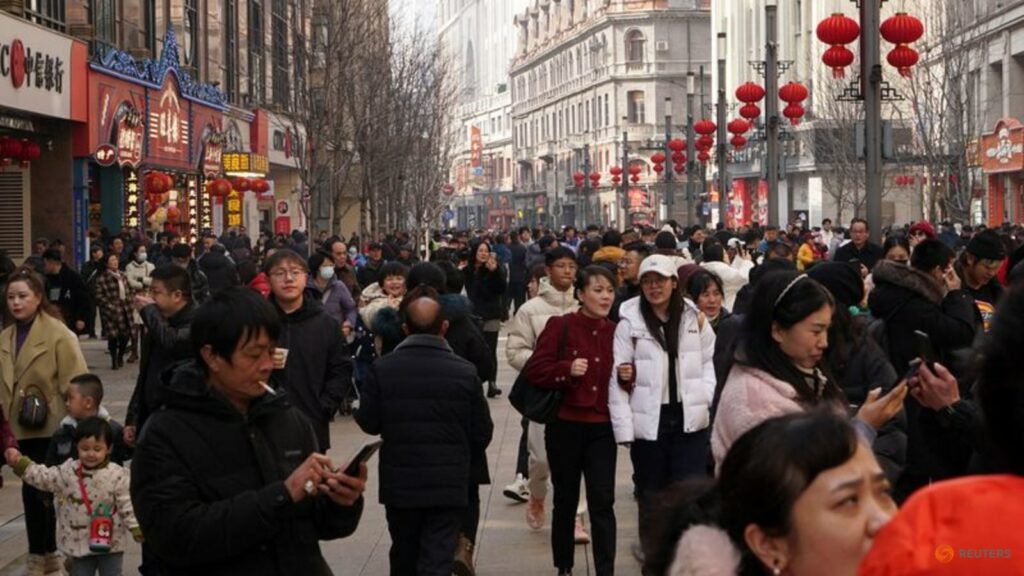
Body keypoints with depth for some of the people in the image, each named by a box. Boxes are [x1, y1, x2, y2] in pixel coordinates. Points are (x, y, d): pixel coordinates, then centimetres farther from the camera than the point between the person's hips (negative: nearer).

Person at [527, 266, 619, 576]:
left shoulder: (616, 332, 5)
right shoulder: (560, 326, -6)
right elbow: (535, 369, -10)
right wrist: (567, 369, -24)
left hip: (602, 427, 2)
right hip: (565, 426, -2)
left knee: (603, 502, -5)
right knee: (566, 500, 11)